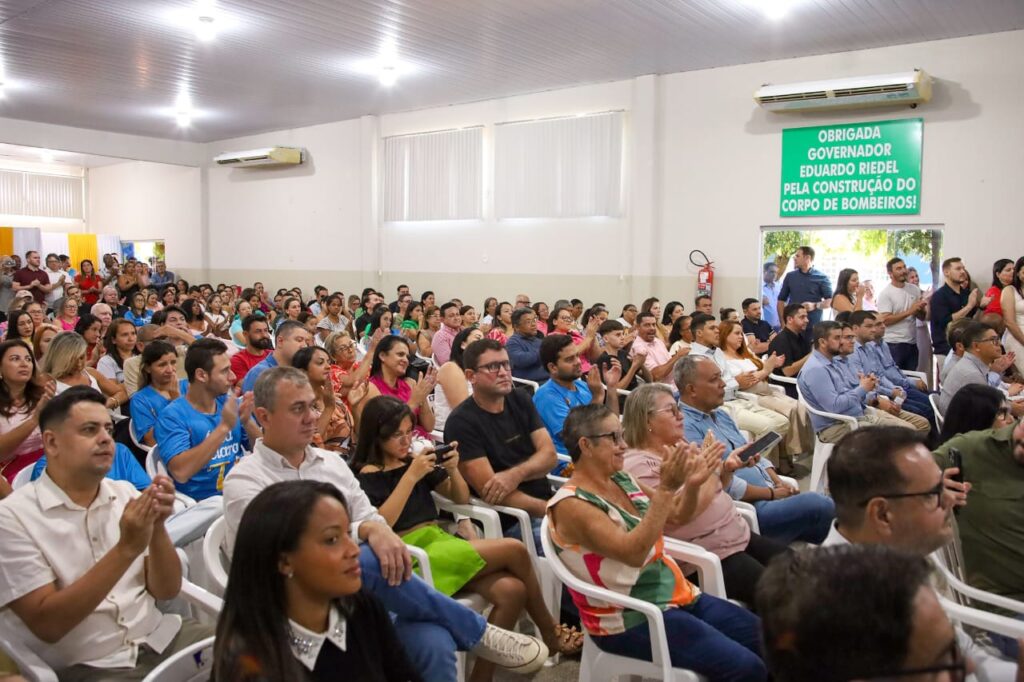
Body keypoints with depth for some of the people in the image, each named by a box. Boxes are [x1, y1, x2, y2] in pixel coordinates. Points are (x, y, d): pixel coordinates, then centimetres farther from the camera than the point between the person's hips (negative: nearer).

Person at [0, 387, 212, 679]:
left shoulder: (125, 492, 8)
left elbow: (167, 590, 4)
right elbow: (47, 624, -13)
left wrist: (158, 528, -14)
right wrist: (126, 548, -21)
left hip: (162, 637, 5)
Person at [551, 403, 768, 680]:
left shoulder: (623, 479, 5)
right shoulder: (571, 504, -19)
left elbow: (677, 517, 13)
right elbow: (632, 552, -31)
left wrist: (691, 484, -7)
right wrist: (665, 488, -34)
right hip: (631, 620, -8)